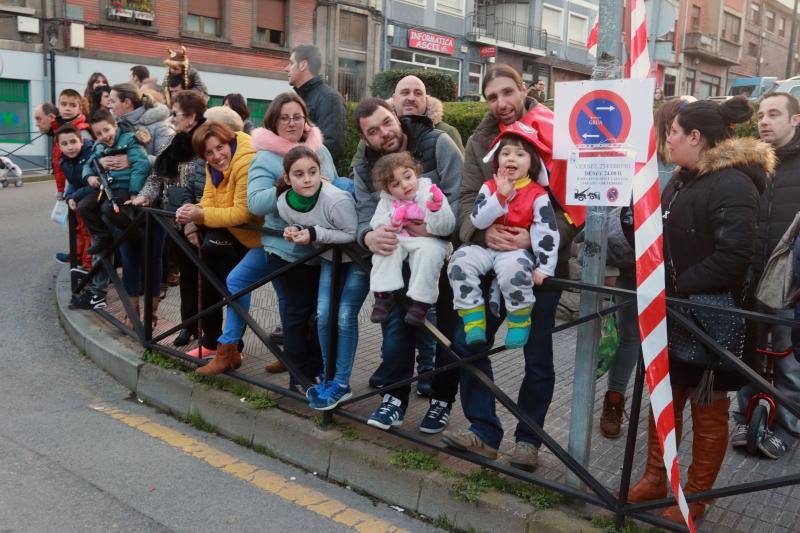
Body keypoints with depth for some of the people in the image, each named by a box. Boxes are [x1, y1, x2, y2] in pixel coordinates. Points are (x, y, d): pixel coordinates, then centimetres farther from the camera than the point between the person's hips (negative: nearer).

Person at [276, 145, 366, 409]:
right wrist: (295, 232, -19)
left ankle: (341, 384, 4)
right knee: (323, 315, 2)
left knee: (344, 318, -10)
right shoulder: (284, 203, -14)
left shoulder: (337, 200, -34)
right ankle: (328, 376, 21)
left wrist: (315, 234, -33)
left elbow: (354, 234, -27)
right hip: (330, 258, 6)